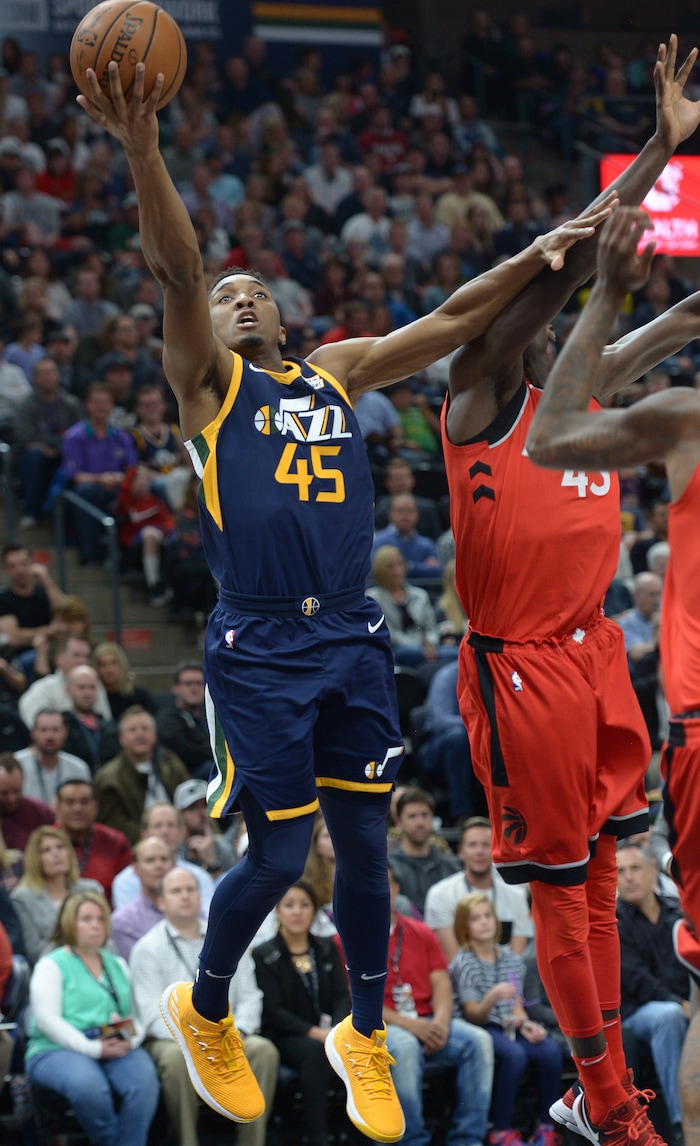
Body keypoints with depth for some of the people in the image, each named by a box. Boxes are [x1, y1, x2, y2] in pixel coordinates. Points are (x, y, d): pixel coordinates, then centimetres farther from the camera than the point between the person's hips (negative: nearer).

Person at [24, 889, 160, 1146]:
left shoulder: (117, 965, 23)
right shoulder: (52, 965, 5)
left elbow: (136, 1015, 17)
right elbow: (47, 1019, -7)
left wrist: (131, 1041, -8)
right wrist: (93, 1048, -17)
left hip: (118, 1049, 4)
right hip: (57, 1050, -4)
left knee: (144, 1079, -30)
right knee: (88, 1085, -38)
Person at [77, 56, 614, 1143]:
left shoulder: (338, 370, 17)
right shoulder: (207, 380, 2)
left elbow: (450, 323, 14)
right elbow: (177, 269, -13)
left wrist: (541, 255, 1)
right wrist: (143, 147, -29)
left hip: (351, 639, 4)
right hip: (258, 648, -4)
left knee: (364, 846, 6)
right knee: (278, 856, -3)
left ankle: (364, 1038, 24)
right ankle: (203, 1009, 23)